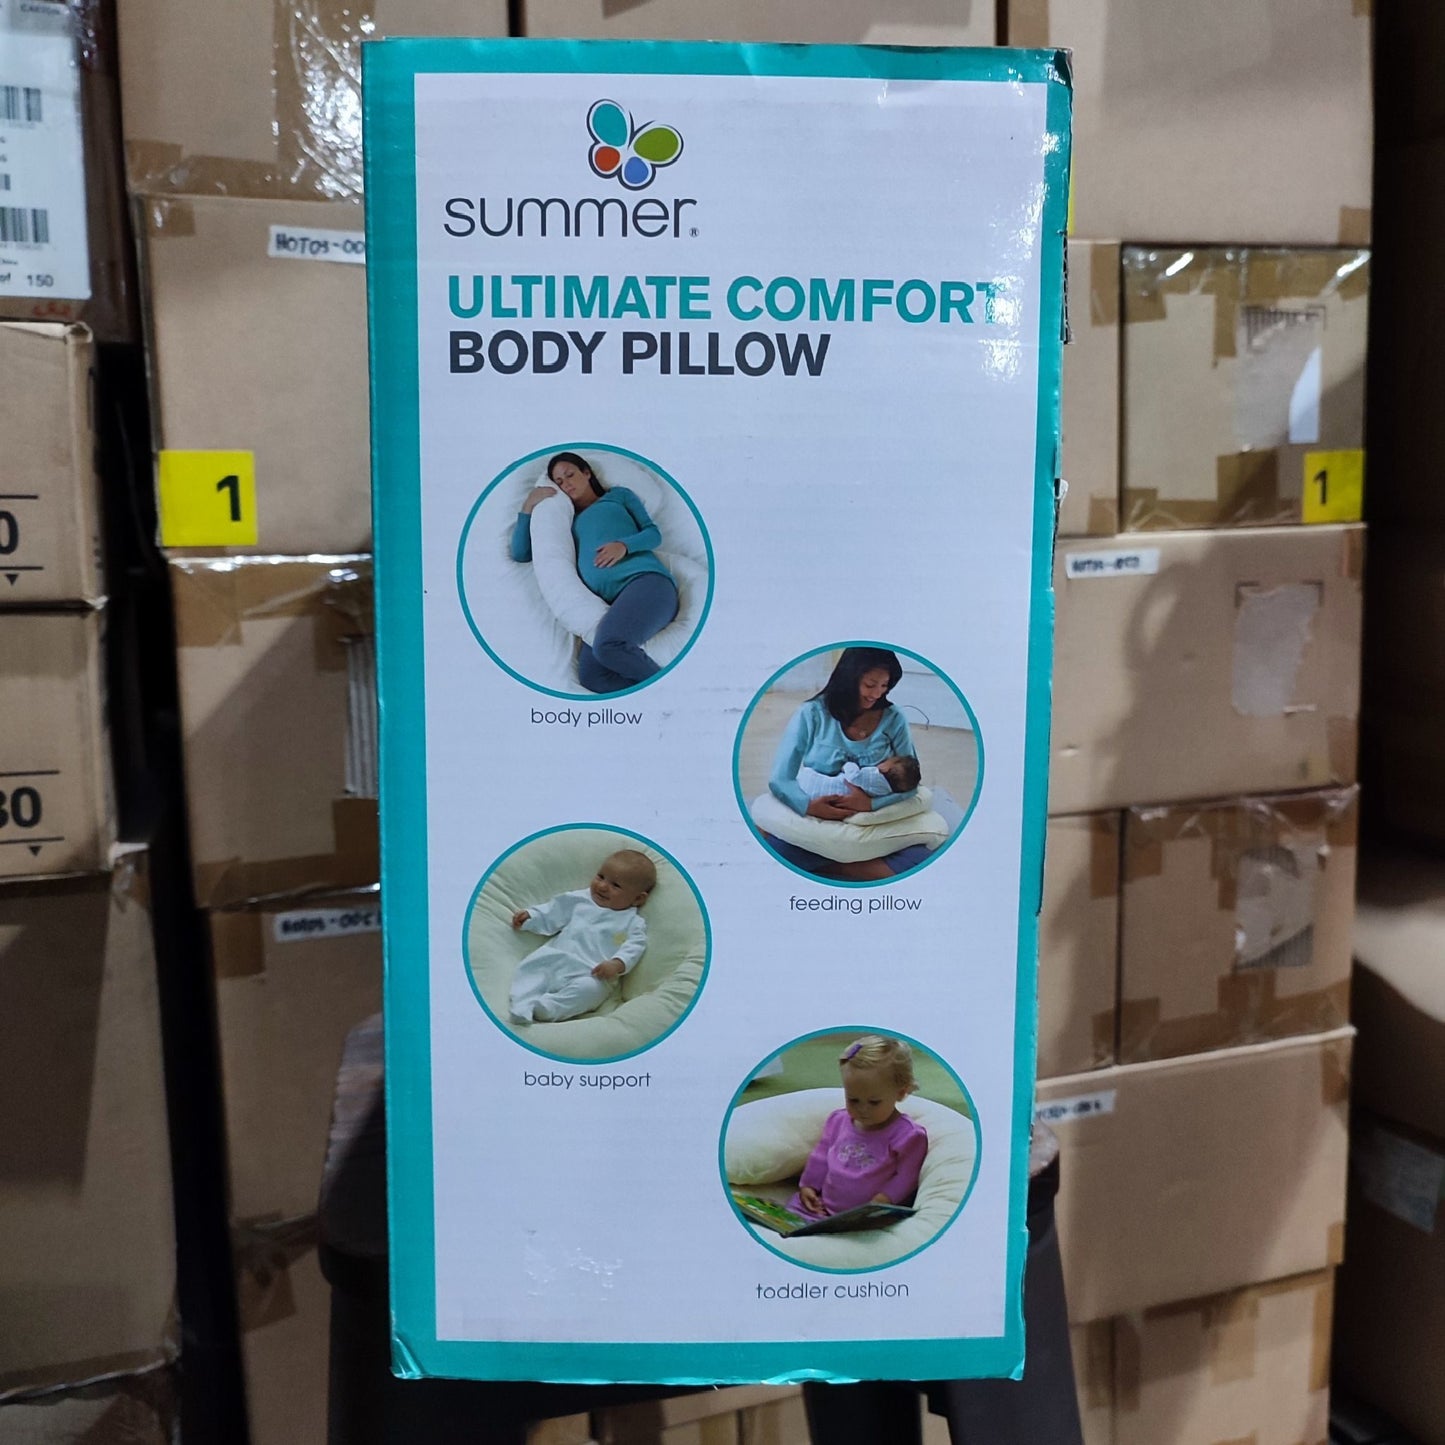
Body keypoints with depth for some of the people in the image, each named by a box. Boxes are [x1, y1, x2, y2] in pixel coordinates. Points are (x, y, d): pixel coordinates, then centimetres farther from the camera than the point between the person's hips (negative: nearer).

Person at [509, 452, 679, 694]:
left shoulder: (618, 495, 28)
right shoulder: (568, 523, 35)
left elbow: (654, 533, 15)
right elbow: (520, 554, 31)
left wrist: (624, 545, -5)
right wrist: (529, 505, 24)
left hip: (647, 579, -4)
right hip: (609, 603, 4)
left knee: (608, 645, -38)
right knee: (591, 676, -28)